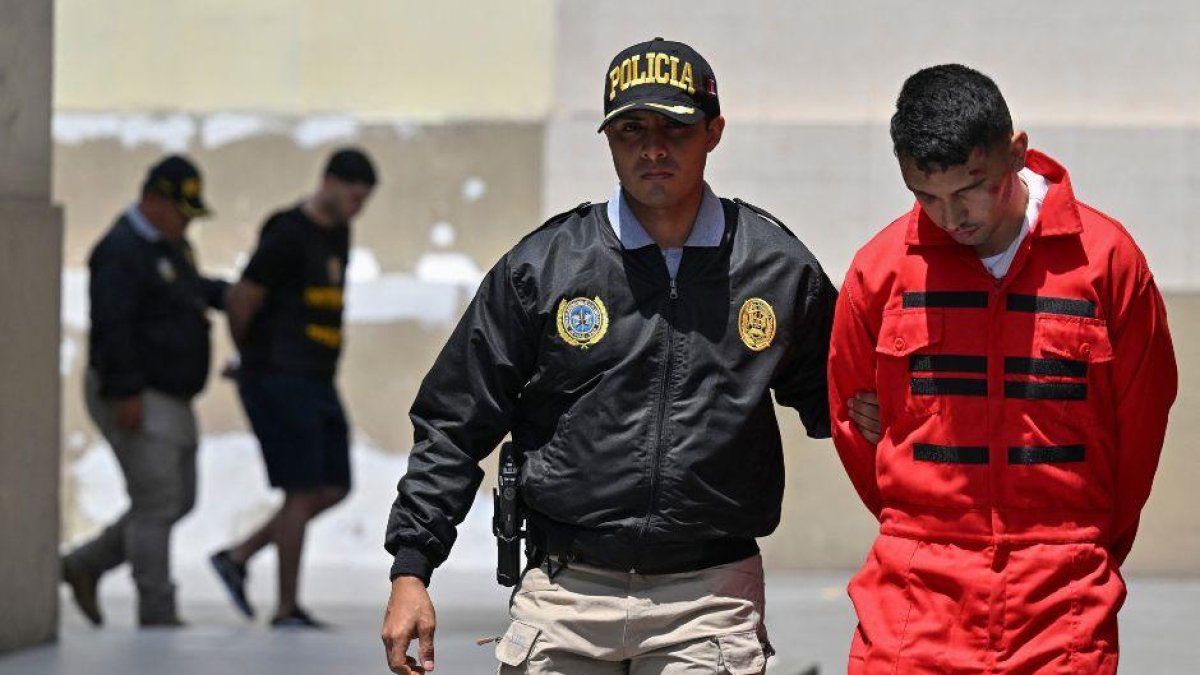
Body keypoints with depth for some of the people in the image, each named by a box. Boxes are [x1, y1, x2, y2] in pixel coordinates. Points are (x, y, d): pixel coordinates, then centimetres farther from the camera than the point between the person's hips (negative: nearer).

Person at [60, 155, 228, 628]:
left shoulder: (169, 244, 13)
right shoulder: (121, 251, -18)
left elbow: (190, 290, 31)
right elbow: (111, 327, -24)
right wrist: (127, 394, -27)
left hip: (168, 401, 10)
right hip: (135, 401, -10)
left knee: (178, 500, 12)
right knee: (158, 505, -9)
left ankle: (84, 567, 19)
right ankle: (157, 616, -4)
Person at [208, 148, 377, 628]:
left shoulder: (337, 233, 14)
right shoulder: (288, 236, -16)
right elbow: (241, 301, -13)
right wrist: (250, 357, 6)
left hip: (314, 383, 9)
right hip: (278, 382, -9)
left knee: (334, 489, 7)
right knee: (303, 492, -8)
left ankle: (237, 557, 14)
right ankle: (287, 608, -1)